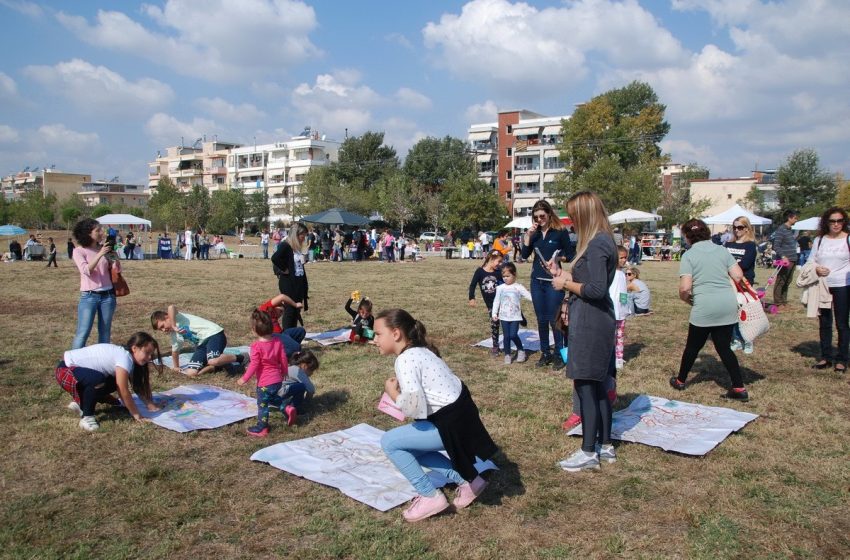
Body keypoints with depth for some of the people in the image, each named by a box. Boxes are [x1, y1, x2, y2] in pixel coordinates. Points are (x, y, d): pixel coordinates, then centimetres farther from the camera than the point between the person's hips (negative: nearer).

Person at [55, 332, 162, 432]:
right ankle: (86, 416, -11)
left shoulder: (126, 355, 1)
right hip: (65, 370, -10)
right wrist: (136, 414, -15)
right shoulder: (124, 358, -28)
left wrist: (150, 405, -3)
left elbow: (138, 387, 5)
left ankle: (80, 403, 20)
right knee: (97, 380, -34)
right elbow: (124, 392, -24)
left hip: (79, 369, 10)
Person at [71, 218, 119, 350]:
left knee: (105, 334, 9)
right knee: (82, 333, -6)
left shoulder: (104, 248, 6)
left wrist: (113, 256, -11)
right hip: (89, 296, -4)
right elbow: (86, 270, -18)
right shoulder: (79, 251, -3)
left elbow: (117, 270, 6)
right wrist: (100, 254, -24)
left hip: (108, 295, 4)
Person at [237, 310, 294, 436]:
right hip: (278, 380, 7)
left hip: (264, 383, -7)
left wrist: (244, 379, -7)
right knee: (272, 397, 31)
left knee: (262, 405, 9)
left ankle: (261, 428, 21)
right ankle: (287, 409, 15)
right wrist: (284, 372, 19)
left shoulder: (257, 346, -21)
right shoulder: (277, 341, -4)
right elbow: (283, 359, 3)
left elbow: (254, 365, -18)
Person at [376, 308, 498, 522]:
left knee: (389, 442, -1)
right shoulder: (420, 351, 10)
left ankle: (430, 497, 6)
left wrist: (392, 392, -7)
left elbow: (413, 407, -24)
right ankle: (467, 480, 23)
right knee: (411, 448, 24)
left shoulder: (405, 359, -18)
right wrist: (400, 385, 7)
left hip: (451, 423, -10)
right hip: (459, 415, 10)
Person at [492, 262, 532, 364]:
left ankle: (521, 350, 11)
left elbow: (530, 296, -8)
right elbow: (496, 301, 8)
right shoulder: (500, 288, 4)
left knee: (513, 335, -13)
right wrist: (494, 313, 3)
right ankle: (507, 355, 15)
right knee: (506, 336, 2)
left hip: (515, 316, -2)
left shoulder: (519, 287, -3)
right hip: (504, 317, 2)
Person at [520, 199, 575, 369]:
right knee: (541, 319, 10)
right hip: (536, 280, 5)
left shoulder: (560, 232, -6)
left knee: (554, 319, -2)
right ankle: (545, 353, 21)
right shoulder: (535, 233, 8)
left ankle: (559, 354, 10)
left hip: (554, 281, -5)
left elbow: (570, 256, -3)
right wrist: (528, 234, -8)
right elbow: (525, 254, -1)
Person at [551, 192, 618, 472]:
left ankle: (589, 452, 6)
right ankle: (605, 446, 24)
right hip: (598, 322, 10)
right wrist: (565, 275, 13)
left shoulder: (596, 245, -17)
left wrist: (566, 284, -10)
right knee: (596, 385, 15)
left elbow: (596, 290, -23)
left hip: (591, 323, -10)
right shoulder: (602, 241, 14)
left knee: (585, 384, -3)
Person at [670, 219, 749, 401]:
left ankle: (681, 381, 31)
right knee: (724, 347, 13)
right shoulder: (722, 250, 10)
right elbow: (738, 276, 4)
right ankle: (739, 388, 8)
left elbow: (684, 288, -12)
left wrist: (686, 299, 9)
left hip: (704, 307, -4)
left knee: (693, 346, 13)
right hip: (728, 304, 4)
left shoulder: (689, 255, -3)